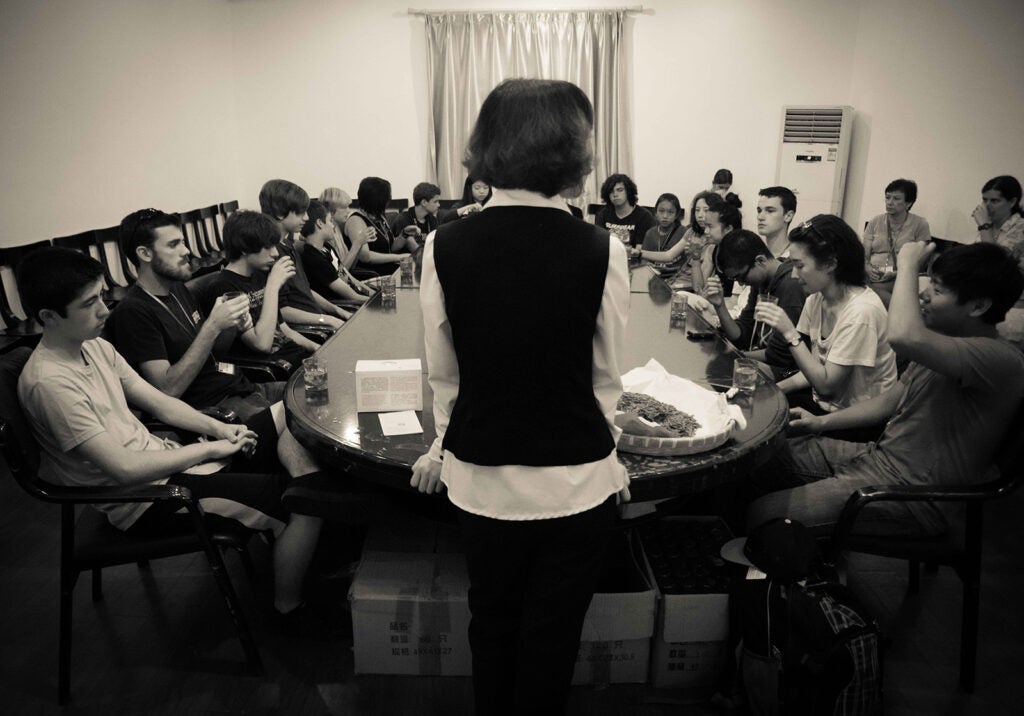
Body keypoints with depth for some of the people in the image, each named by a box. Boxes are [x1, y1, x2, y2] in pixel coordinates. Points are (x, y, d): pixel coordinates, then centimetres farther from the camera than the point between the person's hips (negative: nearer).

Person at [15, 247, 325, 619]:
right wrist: (211, 449, -17)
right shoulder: (50, 382, -24)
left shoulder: (94, 346, 4)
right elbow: (124, 468, -26)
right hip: (142, 500, -10)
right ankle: (290, 608, 7)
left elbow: (159, 403, 10)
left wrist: (217, 428, -5)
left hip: (158, 458, 10)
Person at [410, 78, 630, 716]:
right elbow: (606, 377, -4)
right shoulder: (601, 251, -16)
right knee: (554, 632, 20)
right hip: (576, 482, -2)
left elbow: (443, 371, -1)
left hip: (480, 477, 3)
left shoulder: (446, 246, -11)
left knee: (492, 616, 26)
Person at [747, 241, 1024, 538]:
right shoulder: (947, 341, 12)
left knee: (763, 515, -18)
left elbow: (903, 337, -38)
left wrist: (908, 265, -22)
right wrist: (822, 422, 12)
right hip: (880, 455, 10)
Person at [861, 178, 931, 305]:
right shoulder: (875, 222, 16)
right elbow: (864, 255, 12)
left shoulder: (920, 225, 7)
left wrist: (897, 273, -15)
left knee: (871, 289, -38)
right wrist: (868, 268, -11)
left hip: (901, 280, -4)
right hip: (873, 276, 4)